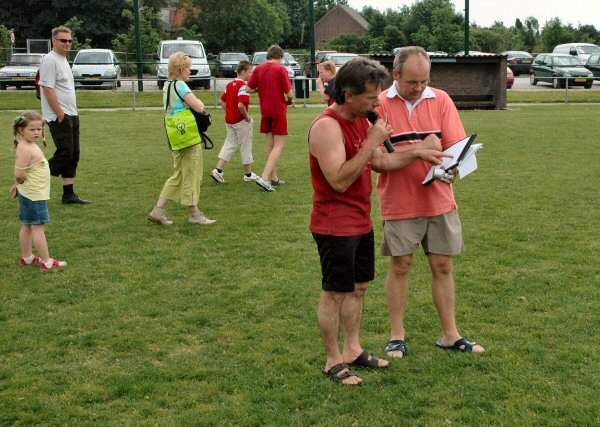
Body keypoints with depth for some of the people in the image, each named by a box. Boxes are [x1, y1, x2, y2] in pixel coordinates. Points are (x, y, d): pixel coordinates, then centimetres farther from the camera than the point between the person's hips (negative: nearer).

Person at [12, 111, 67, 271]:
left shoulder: (31, 145, 8)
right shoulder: (25, 149, -22)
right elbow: (19, 174, -28)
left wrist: (19, 184, 17)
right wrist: (22, 183, -9)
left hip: (32, 194, 10)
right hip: (34, 195, -10)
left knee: (27, 226, 17)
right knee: (38, 227, -5)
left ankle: (27, 257, 28)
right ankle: (46, 262, -1)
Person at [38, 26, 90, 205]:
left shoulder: (63, 60, 18)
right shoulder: (50, 60, -12)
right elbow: (48, 89, -19)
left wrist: (72, 112, 17)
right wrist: (60, 113, -20)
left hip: (71, 115, 10)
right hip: (59, 117, -10)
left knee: (73, 154, 8)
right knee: (64, 153, -13)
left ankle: (69, 195, 13)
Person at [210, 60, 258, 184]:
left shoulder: (230, 84, 8)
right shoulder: (243, 86, -19)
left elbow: (222, 101, 15)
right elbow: (241, 105, -29)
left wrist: (229, 112, 15)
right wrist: (247, 116, -17)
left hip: (229, 119, 8)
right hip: (241, 121, -8)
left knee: (229, 144, 13)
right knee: (245, 146, 6)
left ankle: (218, 170, 2)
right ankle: (248, 174, 17)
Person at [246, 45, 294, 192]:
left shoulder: (258, 69, 4)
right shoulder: (281, 69, -12)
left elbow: (249, 89, 5)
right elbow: (289, 93, -14)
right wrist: (290, 100, 8)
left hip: (265, 111, 6)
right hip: (279, 111, -6)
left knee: (270, 144, 15)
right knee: (279, 146, -3)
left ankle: (274, 178, 20)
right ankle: (264, 177, -16)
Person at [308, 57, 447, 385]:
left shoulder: (360, 120, 8)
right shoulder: (327, 127, -22)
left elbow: (379, 162, 16)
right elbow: (339, 180, -28)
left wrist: (417, 153, 6)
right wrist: (371, 142, -26)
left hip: (361, 221, 9)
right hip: (335, 225, -9)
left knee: (358, 287, 17)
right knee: (335, 293, 2)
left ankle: (352, 349, 30)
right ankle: (333, 362, 14)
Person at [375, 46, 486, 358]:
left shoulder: (440, 100, 1)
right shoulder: (381, 104, -8)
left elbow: (455, 146, -2)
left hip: (439, 200, 3)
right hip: (399, 202, -2)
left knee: (442, 266, 9)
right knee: (400, 267, 6)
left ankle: (450, 335, 21)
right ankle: (397, 337, 19)